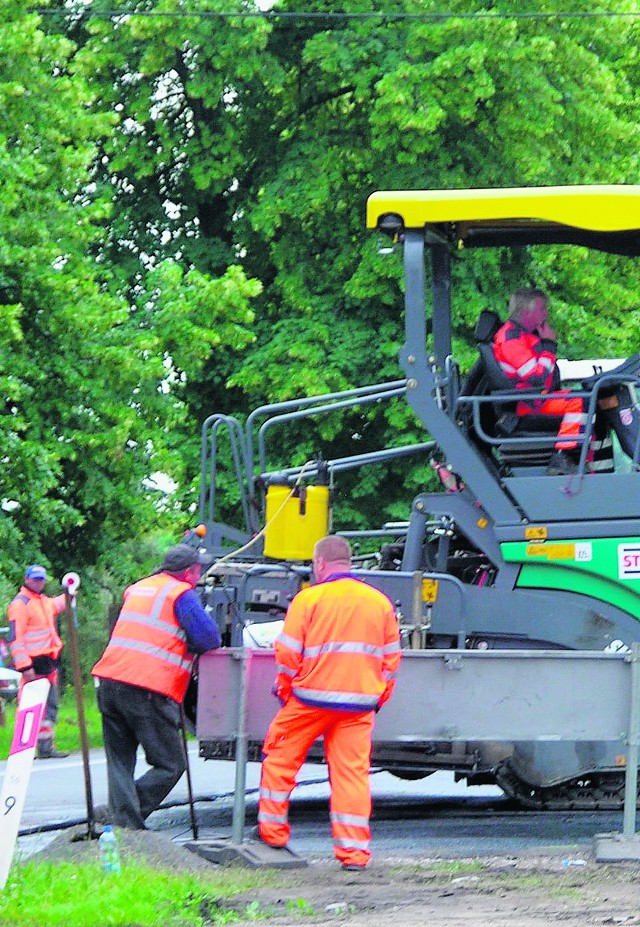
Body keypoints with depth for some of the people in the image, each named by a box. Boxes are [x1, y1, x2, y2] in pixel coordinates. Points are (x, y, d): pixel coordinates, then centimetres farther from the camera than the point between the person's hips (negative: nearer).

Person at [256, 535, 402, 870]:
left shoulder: (309, 599, -4)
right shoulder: (379, 602, 9)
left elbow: (288, 653, -5)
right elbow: (391, 658, 12)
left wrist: (284, 688, 10)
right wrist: (378, 698, 20)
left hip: (312, 698, -3)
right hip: (360, 703, 3)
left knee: (280, 756, 14)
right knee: (352, 771, 4)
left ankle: (272, 830, 19)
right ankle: (354, 851, -1)